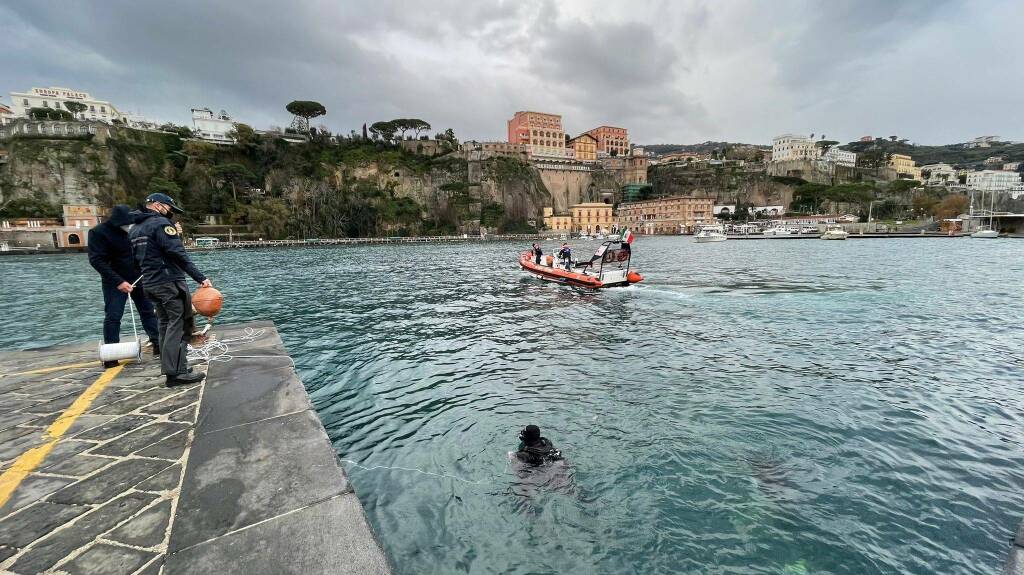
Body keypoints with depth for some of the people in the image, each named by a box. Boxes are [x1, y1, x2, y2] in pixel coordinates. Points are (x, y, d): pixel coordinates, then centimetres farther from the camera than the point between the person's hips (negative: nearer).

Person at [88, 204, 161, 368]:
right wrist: (118, 281, -24)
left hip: (139, 279, 4)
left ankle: (157, 344, 12)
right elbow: (96, 260, -17)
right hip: (115, 282, -4)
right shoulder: (98, 232, -13)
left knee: (149, 312, 6)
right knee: (113, 317, -3)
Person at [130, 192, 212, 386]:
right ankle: (177, 372, -11)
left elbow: (138, 257, 20)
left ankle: (170, 369, 17)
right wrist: (200, 277, -22)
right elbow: (178, 254, -20)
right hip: (170, 282, -9)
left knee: (166, 325, 13)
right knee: (180, 325, -8)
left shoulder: (134, 229, 18)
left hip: (150, 283, 9)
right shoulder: (161, 223, -11)